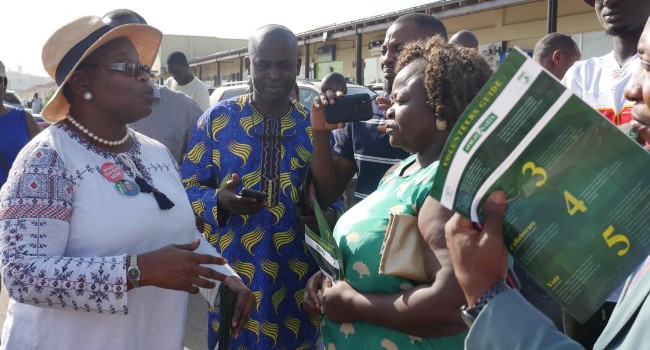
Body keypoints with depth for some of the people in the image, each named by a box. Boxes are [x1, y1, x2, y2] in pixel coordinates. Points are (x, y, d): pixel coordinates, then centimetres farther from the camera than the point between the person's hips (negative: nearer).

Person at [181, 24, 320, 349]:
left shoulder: (314, 124, 3)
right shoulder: (218, 117, -2)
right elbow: (189, 186, 0)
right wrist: (219, 200, -20)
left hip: (298, 274, 2)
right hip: (233, 271, -1)